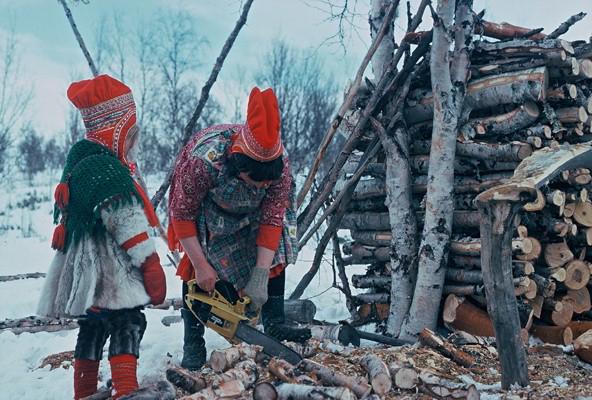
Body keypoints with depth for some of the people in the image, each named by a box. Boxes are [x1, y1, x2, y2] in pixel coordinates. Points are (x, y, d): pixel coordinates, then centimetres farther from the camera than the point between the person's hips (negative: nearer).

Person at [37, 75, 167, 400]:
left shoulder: (81, 162, 15)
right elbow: (129, 226, -20)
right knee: (127, 328, -9)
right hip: (112, 275, -10)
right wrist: (152, 268, -13)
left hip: (86, 274, 10)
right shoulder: (109, 171, -17)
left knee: (92, 330, 17)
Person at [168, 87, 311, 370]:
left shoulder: (280, 161, -34)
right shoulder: (204, 160, -43)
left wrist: (260, 277, -28)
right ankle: (193, 342, -3)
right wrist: (200, 266, -28)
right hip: (206, 207, -3)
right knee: (197, 268, -12)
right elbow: (182, 214, -29)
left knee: (274, 251, -8)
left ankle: (274, 324, -1)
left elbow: (272, 219, -26)